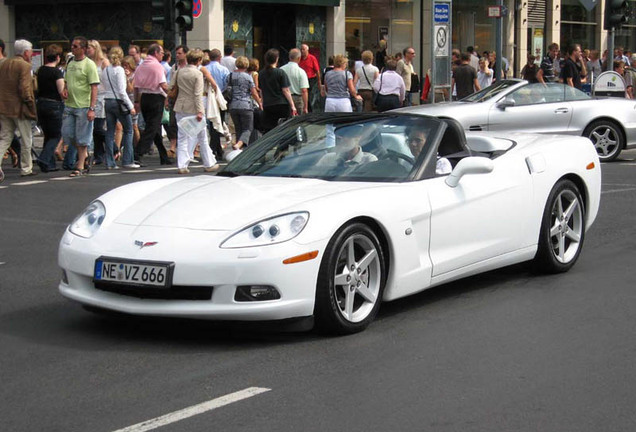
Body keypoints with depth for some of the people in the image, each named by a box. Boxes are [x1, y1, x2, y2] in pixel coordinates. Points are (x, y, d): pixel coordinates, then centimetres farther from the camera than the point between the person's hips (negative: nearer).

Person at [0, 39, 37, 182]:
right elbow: (24, 88, -20)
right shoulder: (24, 66, -12)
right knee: (25, 139, 8)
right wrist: (30, 101, -7)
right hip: (19, 108, -6)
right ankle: (26, 168, 15)